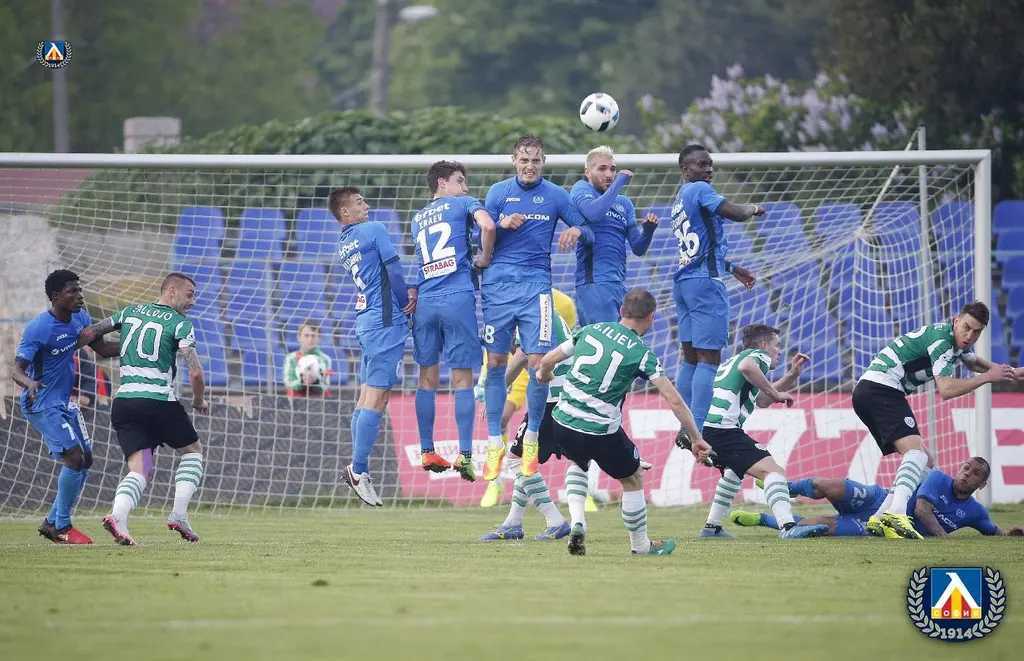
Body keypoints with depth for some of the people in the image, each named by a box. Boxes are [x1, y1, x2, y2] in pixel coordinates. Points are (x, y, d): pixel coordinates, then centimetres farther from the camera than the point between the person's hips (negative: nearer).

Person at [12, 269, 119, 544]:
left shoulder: (80, 318, 1)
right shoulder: (38, 329, -22)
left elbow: (101, 348, 13)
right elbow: (17, 370, -23)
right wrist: (29, 383, -46)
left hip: (65, 402, 9)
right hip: (43, 405, -9)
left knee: (85, 460, 10)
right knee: (74, 457, -17)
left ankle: (53, 522, 20)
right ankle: (61, 527, -5)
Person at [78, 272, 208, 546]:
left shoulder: (131, 311, 15)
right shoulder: (181, 324, -1)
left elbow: (88, 334, 16)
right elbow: (196, 373, -9)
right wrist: (199, 401, 10)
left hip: (123, 400, 5)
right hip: (158, 400, -5)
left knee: (139, 470, 1)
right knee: (193, 450, 19)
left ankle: (117, 516, -27)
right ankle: (179, 514, 3)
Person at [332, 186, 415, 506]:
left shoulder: (343, 246, 18)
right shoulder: (374, 230, -6)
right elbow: (394, 270, -7)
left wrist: (405, 294, 6)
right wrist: (406, 304, 8)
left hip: (365, 323, 9)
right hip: (386, 322, -9)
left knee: (367, 398, 10)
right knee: (377, 399, -10)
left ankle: (358, 469, 9)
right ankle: (359, 469, -13)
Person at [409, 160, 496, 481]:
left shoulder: (417, 218, 22)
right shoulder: (463, 204, 5)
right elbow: (488, 226, -12)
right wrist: (484, 259, 1)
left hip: (424, 301, 5)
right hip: (458, 298, -5)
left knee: (427, 378, 11)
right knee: (463, 379, -2)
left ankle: (427, 452, 12)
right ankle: (464, 455, -7)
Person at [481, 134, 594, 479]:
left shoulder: (555, 195, 7)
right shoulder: (499, 192, 8)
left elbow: (588, 233, 8)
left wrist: (577, 231, -16)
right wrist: (502, 225, -13)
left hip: (536, 286, -1)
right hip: (498, 283, 1)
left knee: (538, 363, -8)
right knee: (495, 363, 0)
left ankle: (532, 438, 7)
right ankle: (494, 442, 7)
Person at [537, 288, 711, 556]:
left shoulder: (591, 330, 6)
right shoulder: (641, 353, -6)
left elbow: (547, 361, 13)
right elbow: (673, 400, -11)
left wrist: (544, 374, 38)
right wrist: (695, 439, -3)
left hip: (563, 422, 4)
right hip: (601, 431, -4)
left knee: (578, 462, 35)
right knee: (633, 479, 19)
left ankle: (577, 521, 15)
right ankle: (640, 545, 32)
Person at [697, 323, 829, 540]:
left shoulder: (730, 361, 34)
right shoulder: (759, 355, 7)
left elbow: (761, 400, 43)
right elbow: (746, 367, -21)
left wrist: (792, 375, 35)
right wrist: (776, 393, -11)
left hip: (703, 430, 9)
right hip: (723, 430, -9)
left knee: (734, 470, 38)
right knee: (773, 471, -19)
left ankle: (712, 527, 37)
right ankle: (788, 527, -39)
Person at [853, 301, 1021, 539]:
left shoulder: (957, 341, 17)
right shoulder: (941, 340, -15)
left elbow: (975, 362, 41)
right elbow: (946, 389, -22)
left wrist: (1011, 373, 28)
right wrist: (987, 377, -14)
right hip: (882, 388, -10)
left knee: (923, 463, 10)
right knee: (916, 453, -26)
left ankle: (880, 520, -1)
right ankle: (896, 513, -48)